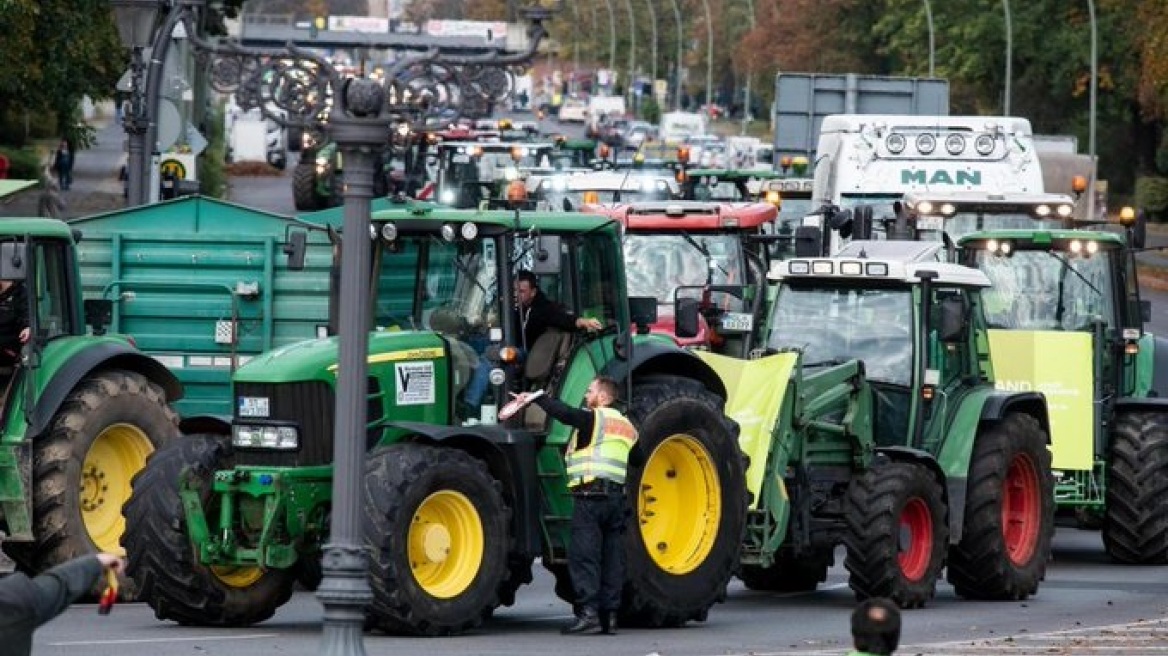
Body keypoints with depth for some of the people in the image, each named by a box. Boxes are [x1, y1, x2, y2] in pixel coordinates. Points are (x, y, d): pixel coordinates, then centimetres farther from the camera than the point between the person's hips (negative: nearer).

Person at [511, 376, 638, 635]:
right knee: (612, 558, 7)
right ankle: (610, 614, 4)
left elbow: (565, 413, -18)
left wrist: (536, 398, -14)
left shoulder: (593, 419, -3)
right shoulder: (627, 426, 22)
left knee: (583, 555, -9)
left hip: (590, 494, -7)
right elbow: (634, 464, 27)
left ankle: (588, 612, -17)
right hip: (617, 495, 7)